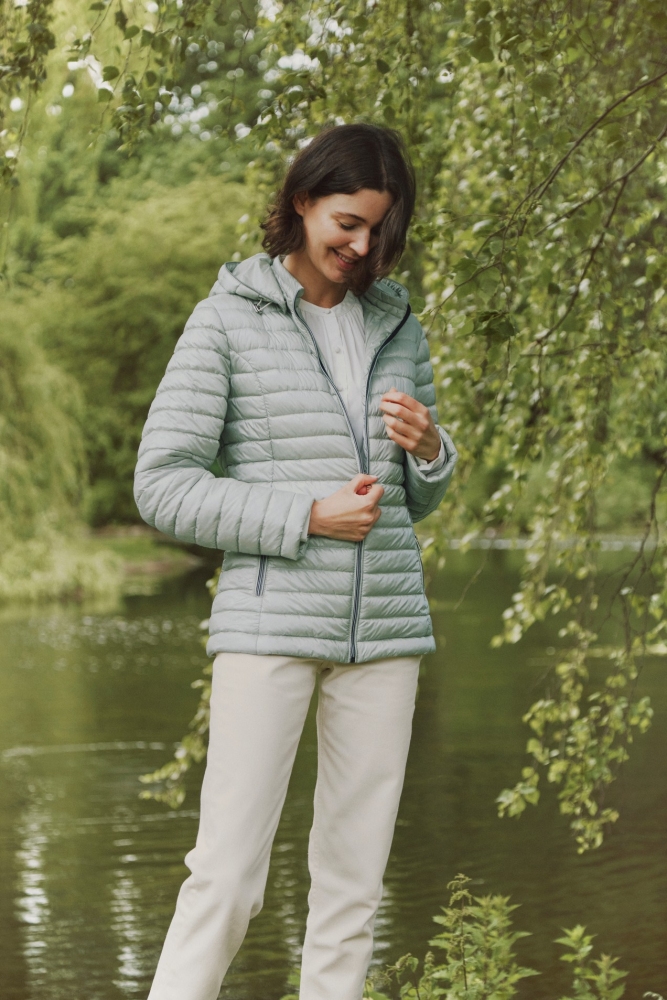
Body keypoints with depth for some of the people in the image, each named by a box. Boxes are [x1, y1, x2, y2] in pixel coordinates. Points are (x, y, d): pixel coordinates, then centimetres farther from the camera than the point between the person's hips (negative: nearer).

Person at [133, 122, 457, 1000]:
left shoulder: (396, 325, 12)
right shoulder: (228, 320, -2)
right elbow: (162, 486, -6)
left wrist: (429, 450, -4)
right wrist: (307, 517, -14)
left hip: (384, 625, 5)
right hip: (270, 622, -5)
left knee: (354, 883, 6)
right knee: (228, 878, -9)